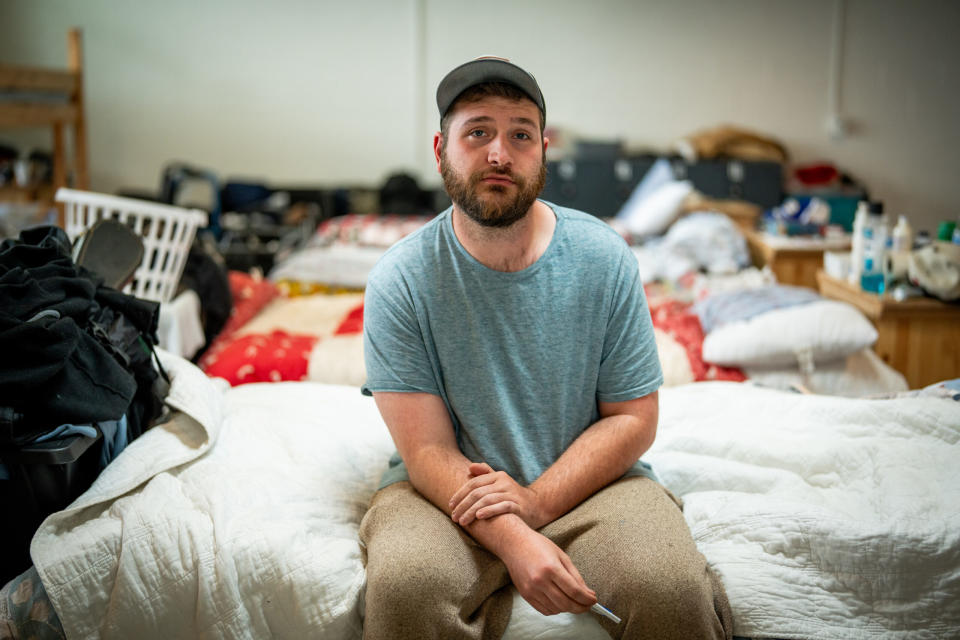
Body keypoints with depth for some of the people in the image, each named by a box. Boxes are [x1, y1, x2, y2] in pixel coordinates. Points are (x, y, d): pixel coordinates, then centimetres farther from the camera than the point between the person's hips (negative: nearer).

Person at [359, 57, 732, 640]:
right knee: (404, 584, -30)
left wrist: (537, 500, -17)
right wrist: (513, 540, -27)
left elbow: (633, 418, -3)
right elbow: (427, 449, -12)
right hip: (451, 488, 0)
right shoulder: (400, 280, -9)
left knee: (673, 588, -25)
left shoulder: (603, 258, -5)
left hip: (585, 482, 1)